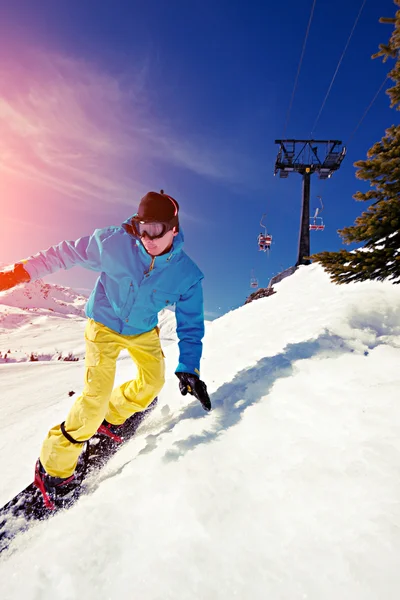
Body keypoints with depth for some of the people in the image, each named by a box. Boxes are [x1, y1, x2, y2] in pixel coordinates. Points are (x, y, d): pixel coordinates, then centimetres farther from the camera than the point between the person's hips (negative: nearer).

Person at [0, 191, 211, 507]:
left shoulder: (188, 276, -21)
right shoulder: (114, 242, -26)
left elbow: (190, 325, -13)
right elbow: (67, 253, -12)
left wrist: (189, 369, -20)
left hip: (143, 331, 4)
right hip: (104, 324, -3)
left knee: (153, 382, 6)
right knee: (96, 395, -12)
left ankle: (112, 417, 35)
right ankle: (54, 467, 12)